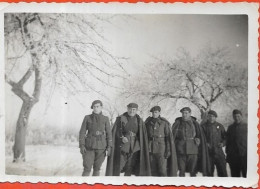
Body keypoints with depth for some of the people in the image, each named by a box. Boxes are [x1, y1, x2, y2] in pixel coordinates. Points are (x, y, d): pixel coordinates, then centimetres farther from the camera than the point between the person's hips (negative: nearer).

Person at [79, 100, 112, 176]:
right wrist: (82, 145, -11)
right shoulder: (87, 118, 0)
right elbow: (82, 132, -2)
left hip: (101, 146, 1)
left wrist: (109, 147, -6)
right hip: (89, 146, -1)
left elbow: (109, 133, 2)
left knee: (97, 168, 7)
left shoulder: (105, 119, 2)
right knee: (87, 168, -6)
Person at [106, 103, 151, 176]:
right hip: (122, 145, -2)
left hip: (134, 147, 2)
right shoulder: (120, 119, 1)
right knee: (117, 167, -6)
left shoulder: (139, 121, 6)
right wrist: (122, 137, -19)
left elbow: (143, 136, 7)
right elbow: (115, 131, -2)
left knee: (130, 167, 3)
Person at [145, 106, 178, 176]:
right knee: (153, 169, 5)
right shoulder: (148, 122, 7)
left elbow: (169, 137, -4)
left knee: (162, 169, -7)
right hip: (151, 148, 3)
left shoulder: (164, 123, -3)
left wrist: (168, 150, -9)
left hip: (161, 147, -3)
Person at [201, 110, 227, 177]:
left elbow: (225, 137, 16)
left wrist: (223, 143, -2)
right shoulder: (203, 126, 3)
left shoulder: (219, 126, 10)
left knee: (222, 171, 1)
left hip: (219, 152, 2)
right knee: (209, 172, 3)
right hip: (208, 153, -2)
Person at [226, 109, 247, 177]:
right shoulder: (230, 128, 12)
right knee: (235, 175, 7)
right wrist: (228, 154, 8)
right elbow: (228, 141, 14)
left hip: (245, 156, -2)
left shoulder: (246, 126, 5)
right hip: (233, 156, 3)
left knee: (247, 175, -4)